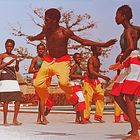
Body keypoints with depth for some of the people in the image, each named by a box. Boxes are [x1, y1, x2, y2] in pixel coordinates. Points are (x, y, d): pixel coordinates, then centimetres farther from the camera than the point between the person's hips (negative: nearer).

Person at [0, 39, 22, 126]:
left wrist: (17, 64, -1)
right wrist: (7, 63, -15)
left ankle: (15, 119, 2)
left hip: (13, 79, 5)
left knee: (18, 99, -4)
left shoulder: (15, 56, 16)